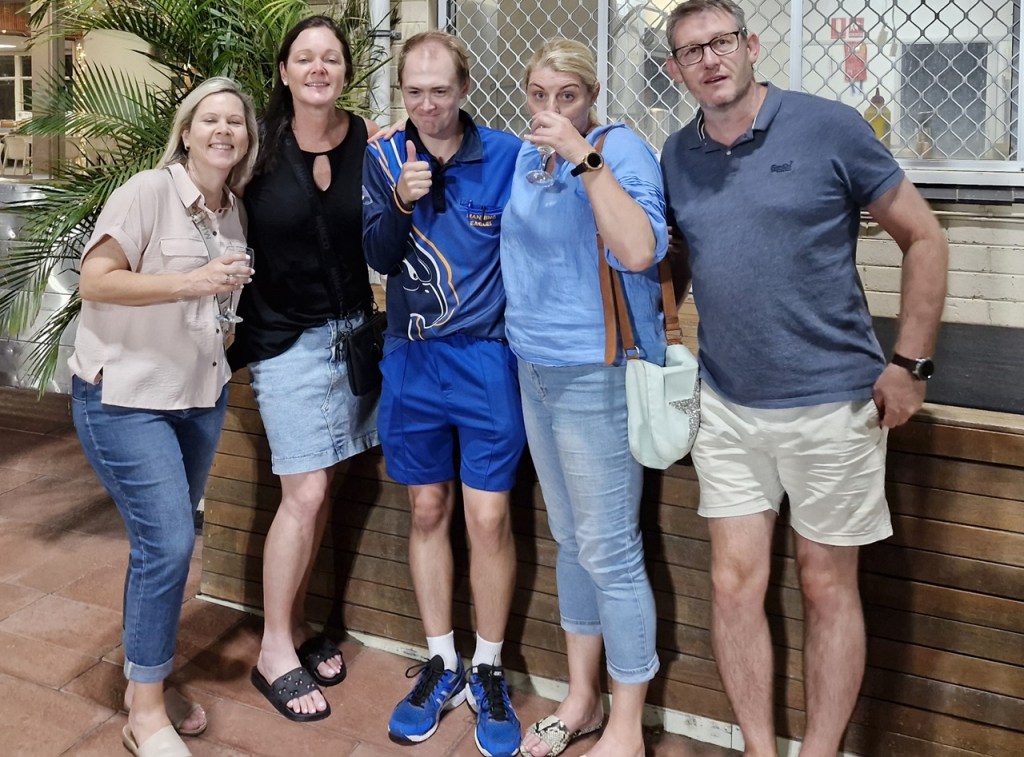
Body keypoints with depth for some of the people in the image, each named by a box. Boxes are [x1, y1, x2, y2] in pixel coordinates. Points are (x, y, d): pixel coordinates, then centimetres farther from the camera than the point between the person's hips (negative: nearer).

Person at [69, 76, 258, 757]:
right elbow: (94, 282, -18)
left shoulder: (235, 211, 8)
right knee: (168, 542, -11)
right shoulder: (148, 191, -13)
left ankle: (149, 680, 29)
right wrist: (191, 282, -26)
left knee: (168, 543, 12)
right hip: (123, 397, -7)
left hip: (200, 396, 7)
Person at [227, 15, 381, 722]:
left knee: (320, 490, 7)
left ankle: (295, 622, 25)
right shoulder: (261, 143, -4)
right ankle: (275, 652, 10)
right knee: (306, 494, -6)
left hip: (352, 331, 3)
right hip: (287, 338, -3)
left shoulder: (369, 139, 0)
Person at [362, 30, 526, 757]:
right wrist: (401, 203, -20)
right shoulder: (384, 158, 2)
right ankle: (441, 664, 28)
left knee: (488, 518, 0)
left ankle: (488, 671, 20)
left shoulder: (508, 157, -7)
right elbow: (377, 256, -2)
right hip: (411, 361, 3)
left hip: (487, 360, -3)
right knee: (428, 512, 12)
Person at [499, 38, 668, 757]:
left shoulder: (620, 147, -11)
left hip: (599, 373, -8)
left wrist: (585, 157, -28)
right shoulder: (527, 157, 12)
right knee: (570, 540, 16)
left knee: (610, 551, -1)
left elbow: (641, 251, -28)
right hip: (537, 371, 8)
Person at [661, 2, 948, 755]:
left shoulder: (829, 127, -9)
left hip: (830, 402, -3)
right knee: (735, 584, 6)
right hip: (727, 407, 4)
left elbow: (924, 239, -4)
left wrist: (909, 364, -7)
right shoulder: (678, 156, 4)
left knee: (828, 588, 8)